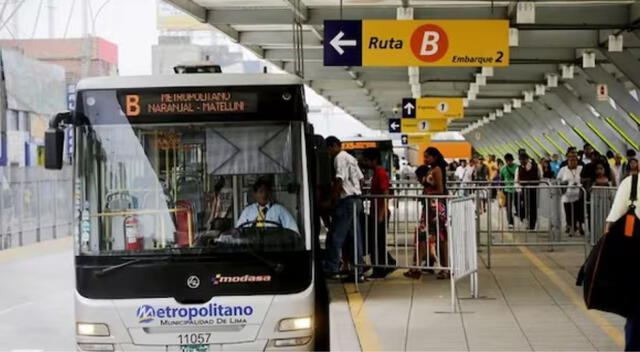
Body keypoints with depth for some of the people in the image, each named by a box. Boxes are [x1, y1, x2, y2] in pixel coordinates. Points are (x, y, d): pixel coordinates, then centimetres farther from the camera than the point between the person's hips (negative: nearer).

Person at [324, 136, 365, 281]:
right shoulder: (350, 158, 20)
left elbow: (339, 180, -21)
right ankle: (358, 271, 9)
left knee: (335, 236, -5)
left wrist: (331, 199, -16)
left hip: (346, 201, -10)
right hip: (356, 200, 10)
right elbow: (361, 179, 21)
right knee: (354, 237, 9)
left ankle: (332, 269, -4)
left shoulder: (340, 158, -10)